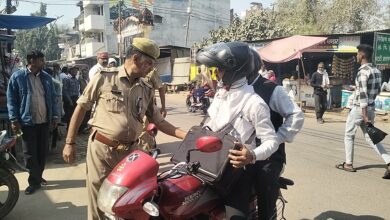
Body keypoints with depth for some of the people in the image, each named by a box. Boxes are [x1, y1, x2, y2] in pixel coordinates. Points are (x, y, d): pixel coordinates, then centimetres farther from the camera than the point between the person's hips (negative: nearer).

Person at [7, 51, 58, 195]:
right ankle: (34, 181, 15)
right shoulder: (17, 77, -4)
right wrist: (14, 120, -10)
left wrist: (54, 116, 3)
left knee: (43, 151, 12)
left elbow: (52, 98, 10)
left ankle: (38, 176, 28)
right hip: (27, 122, -4)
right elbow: (11, 100, -4)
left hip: (44, 121, 4)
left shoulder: (47, 78, 8)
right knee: (30, 153, 3)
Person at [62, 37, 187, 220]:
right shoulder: (104, 78, -5)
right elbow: (81, 108, 0)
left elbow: (158, 122, 9)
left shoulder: (147, 90, 7)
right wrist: (70, 143, 0)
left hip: (130, 152, 4)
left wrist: (186, 135, -1)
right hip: (101, 149, -3)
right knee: (99, 202, 7)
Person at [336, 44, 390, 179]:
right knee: (369, 138, 13)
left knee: (349, 135, 10)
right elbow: (377, 91, 18)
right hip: (371, 108, 8)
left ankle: (348, 164, 18)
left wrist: (364, 115, -23)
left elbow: (363, 95, -22)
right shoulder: (377, 71, 9)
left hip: (359, 109, -8)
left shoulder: (363, 72, -17)